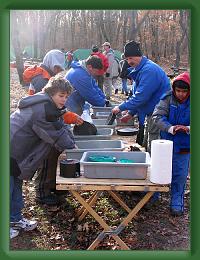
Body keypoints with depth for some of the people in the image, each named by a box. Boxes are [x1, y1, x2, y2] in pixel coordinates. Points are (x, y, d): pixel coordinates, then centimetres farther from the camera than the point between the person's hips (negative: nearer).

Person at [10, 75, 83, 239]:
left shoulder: (48, 106, 9)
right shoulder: (43, 109, -24)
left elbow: (61, 127, 10)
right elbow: (56, 135, -19)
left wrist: (73, 145, 0)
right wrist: (72, 148, -6)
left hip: (15, 150, 11)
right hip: (9, 152, -11)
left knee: (16, 184, 21)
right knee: (8, 187, 3)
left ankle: (15, 219, 37)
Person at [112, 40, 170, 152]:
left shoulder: (149, 70, -21)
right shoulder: (139, 69, 12)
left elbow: (141, 97, -25)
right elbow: (138, 94, 19)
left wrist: (121, 107, -16)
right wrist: (131, 113, 12)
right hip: (152, 112, 10)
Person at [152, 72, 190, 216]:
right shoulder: (168, 99, -9)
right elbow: (157, 116, -15)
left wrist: (188, 128, -29)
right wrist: (170, 128, -30)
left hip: (184, 146, -1)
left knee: (180, 175, 8)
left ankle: (177, 202, 26)